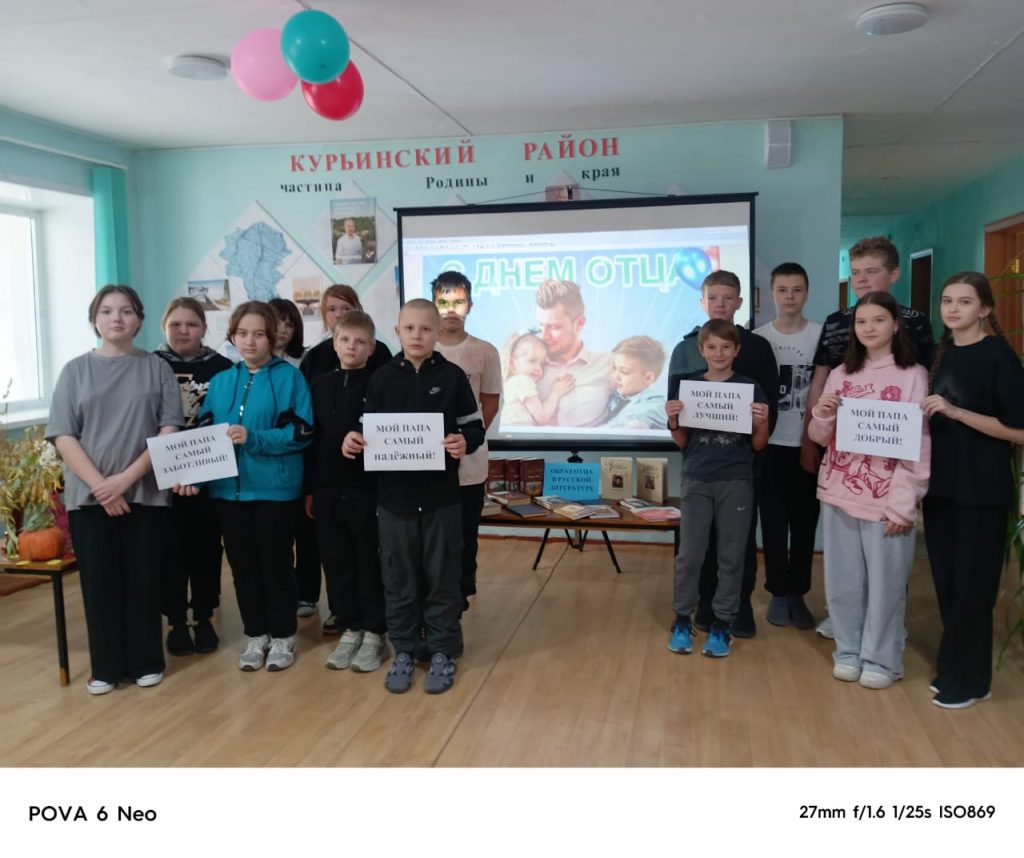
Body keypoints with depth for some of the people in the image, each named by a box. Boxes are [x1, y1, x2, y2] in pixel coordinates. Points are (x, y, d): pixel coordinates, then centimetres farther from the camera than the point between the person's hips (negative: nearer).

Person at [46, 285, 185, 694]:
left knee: (143, 580, 5)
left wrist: (127, 477, -13)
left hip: (146, 493, 0)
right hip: (89, 497, 1)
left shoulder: (156, 368, 4)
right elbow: (62, 437, -1)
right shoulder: (75, 370, 5)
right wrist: (99, 485, -12)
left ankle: (146, 662, 19)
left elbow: (170, 431, -4)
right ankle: (105, 667, 18)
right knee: (99, 581, 4)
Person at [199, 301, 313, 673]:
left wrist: (252, 438, -22)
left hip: (275, 487, -4)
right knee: (242, 565, 12)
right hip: (228, 487, 5)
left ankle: (282, 636, 22)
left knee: (275, 563, 6)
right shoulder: (220, 382, 9)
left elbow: (301, 432, -12)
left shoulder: (289, 377, -5)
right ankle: (255, 635, 27)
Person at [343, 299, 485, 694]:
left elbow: (474, 426, 0)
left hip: (441, 495, -1)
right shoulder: (382, 378, 3)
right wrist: (353, 440, -12)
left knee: (442, 578, 7)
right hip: (394, 494, 2)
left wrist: (465, 442, -21)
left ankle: (442, 652, 22)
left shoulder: (452, 376, -1)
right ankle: (403, 651, 25)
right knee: (398, 579, 10)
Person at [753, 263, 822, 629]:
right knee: (773, 522, 5)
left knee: (805, 523, 7)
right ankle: (778, 593, 18)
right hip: (770, 444, 0)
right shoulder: (757, 338, 1)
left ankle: (798, 593, 20)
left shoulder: (824, 336, -1)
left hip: (809, 445, 0)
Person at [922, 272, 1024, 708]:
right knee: (946, 581, 12)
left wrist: (955, 412, -22)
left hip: (981, 489, -6)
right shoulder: (942, 353, 10)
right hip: (941, 484, 6)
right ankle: (954, 669, 26)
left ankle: (968, 678, 17)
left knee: (971, 585, 2)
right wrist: (926, 414, 3)